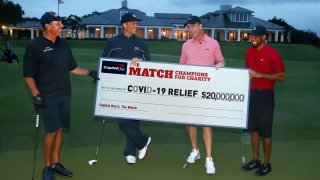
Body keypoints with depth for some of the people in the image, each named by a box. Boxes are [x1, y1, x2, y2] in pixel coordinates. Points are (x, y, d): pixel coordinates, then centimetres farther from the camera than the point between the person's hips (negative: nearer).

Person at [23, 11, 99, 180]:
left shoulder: (63, 45, 10)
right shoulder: (34, 46, -8)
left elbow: (72, 68, 19)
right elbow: (28, 75, -8)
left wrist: (90, 72, 9)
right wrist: (36, 95, -18)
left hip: (64, 95, 6)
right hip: (47, 97, -6)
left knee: (60, 130, 9)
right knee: (52, 131, -8)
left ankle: (55, 163, 22)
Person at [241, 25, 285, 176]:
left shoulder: (272, 54, -13)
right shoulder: (248, 53, 8)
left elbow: (281, 76, -15)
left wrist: (260, 75, -22)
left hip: (265, 95, -6)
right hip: (251, 94, 6)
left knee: (265, 131, 0)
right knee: (253, 128, 12)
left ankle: (267, 164, 13)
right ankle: (256, 160, 25)